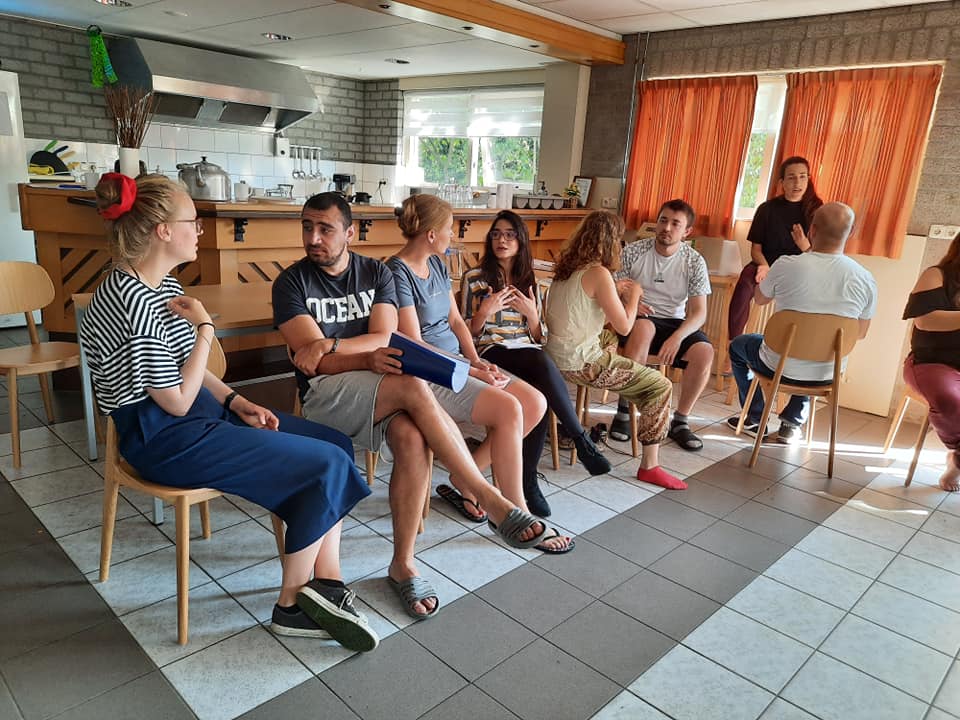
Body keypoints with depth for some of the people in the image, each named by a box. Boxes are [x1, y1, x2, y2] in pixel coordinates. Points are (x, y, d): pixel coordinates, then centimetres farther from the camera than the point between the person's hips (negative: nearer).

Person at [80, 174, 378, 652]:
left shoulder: (161, 286, 9)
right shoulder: (133, 304, -22)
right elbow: (177, 401, -20)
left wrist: (237, 402, 3)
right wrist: (205, 328, -15)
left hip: (203, 413, 10)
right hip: (165, 439, -10)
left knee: (337, 445, -1)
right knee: (326, 465, -15)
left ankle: (326, 585, -1)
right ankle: (293, 604, 1)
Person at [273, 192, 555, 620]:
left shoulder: (376, 273, 12)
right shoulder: (292, 283, 3)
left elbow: (383, 339, -1)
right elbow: (315, 360, -8)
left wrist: (331, 345, -17)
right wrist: (366, 359, -26)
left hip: (381, 383, 3)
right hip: (327, 393, -3)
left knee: (412, 438, -32)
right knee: (415, 389, -34)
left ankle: (403, 565, -17)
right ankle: (491, 502, -28)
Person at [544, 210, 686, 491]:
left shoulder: (567, 268, 8)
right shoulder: (599, 273, -17)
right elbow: (624, 326, -12)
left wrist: (615, 292, 20)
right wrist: (633, 294, 4)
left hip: (558, 356, 9)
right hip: (582, 364, -9)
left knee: (612, 336, 33)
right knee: (660, 387, 0)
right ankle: (649, 466, 5)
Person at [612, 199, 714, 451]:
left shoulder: (694, 261, -1)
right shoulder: (633, 251, -4)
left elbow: (699, 312, -6)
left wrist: (677, 337, -25)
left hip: (676, 322, 2)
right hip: (640, 318, -2)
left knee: (704, 352, -27)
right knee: (643, 327, -38)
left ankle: (680, 421, -6)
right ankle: (624, 411, -28)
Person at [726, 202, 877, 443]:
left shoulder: (787, 265, -20)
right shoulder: (866, 279, -11)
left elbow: (759, 299, 2)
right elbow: (860, 333, 4)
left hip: (779, 368, -3)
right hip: (828, 375, 3)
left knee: (738, 345, 28)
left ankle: (755, 419, 34)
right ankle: (792, 423, 32)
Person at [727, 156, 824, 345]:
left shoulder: (816, 211, 5)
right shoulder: (767, 209, 5)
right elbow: (756, 248, 5)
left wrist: (805, 246, -20)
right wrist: (764, 266, -17)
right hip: (767, 264, 0)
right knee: (744, 286, -34)